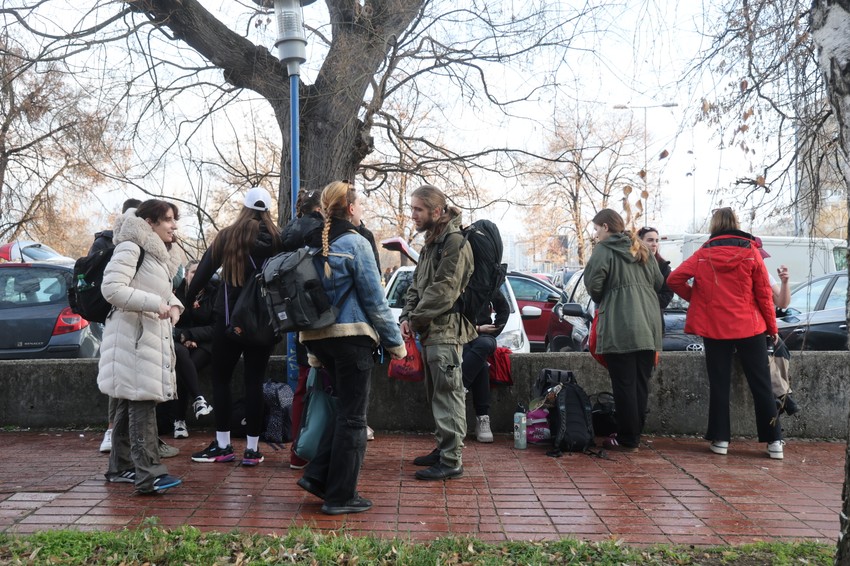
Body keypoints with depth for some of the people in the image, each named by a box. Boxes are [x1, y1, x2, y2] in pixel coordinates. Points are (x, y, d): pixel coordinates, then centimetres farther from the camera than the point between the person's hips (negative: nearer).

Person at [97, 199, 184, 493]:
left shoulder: (161, 254, 19)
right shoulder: (131, 247, -10)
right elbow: (112, 288, -20)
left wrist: (173, 304, 3)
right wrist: (155, 303, -22)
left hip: (152, 334, 10)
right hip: (133, 335, -10)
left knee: (130, 403, 15)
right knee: (142, 404, -14)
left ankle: (121, 468, 24)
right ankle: (149, 474, -15)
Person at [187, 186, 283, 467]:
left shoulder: (227, 235, -1)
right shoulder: (277, 239, 0)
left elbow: (203, 271, 2)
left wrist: (188, 300, 12)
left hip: (230, 318, -1)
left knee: (221, 379, 10)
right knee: (255, 381, 6)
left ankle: (223, 445, 11)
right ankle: (252, 449, 7)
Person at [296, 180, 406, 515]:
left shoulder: (314, 245, 10)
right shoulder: (356, 244, -11)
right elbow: (374, 300, -12)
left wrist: (313, 350, 20)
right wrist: (395, 342, -3)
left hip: (317, 337, 7)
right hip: (351, 335, -7)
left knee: (344, 409, 19)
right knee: (352, 417, 2)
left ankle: (318, 475, 16)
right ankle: (341, 496, 9)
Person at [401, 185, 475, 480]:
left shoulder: (455, 242, -13)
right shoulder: (431, 243, 18)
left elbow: (444, 290, -19)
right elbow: (416, 285, 18)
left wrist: (416, 318, -13)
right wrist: (407, 317, 4)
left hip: (446, 331, -10)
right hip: (430, 332, 10)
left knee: (449, 394, -7)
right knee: (436, 393, 16)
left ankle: (452, 460, -2)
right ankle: (442, 448, 28)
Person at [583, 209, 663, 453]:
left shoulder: (604, 250, -4)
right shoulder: (642, 250, 16)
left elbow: (593, 282, -12)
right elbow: (659, 282, 15)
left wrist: (601, 301, 7)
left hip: (619, 327, -7)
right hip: (648, 325, 7)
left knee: (624, 384, -1)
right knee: (641, 384, 11)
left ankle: (627, 440, 3)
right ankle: (635, 435, 18)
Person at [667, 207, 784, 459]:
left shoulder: (703, 254, -1)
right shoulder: (750, 252, -3)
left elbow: (674, 279, -8)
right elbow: (764, 293, -2)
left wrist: (695, 298, 7)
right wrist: (772, 326, 7)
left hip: (715, 327, 0)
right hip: (749, 327, 0)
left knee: (719, 384, 8)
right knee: (761, 383, 6)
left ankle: (720, 438, 9)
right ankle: (774, 441, 7)